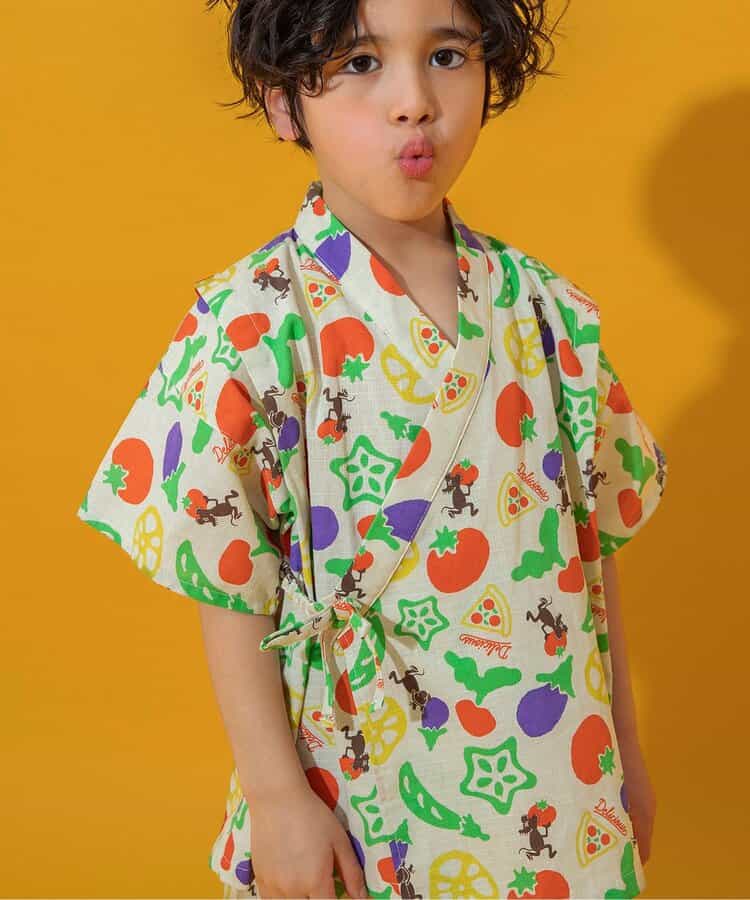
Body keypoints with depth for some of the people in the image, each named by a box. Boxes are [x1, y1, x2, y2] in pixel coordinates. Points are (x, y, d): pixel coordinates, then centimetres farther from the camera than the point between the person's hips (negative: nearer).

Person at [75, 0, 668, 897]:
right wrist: (277, 798, -11)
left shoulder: (545, 309, -3)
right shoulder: (252, 324, -14)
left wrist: (625, 752, 9)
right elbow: (229, 590, -10)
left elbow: (594, 540, 4)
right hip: (357, 796, -3)